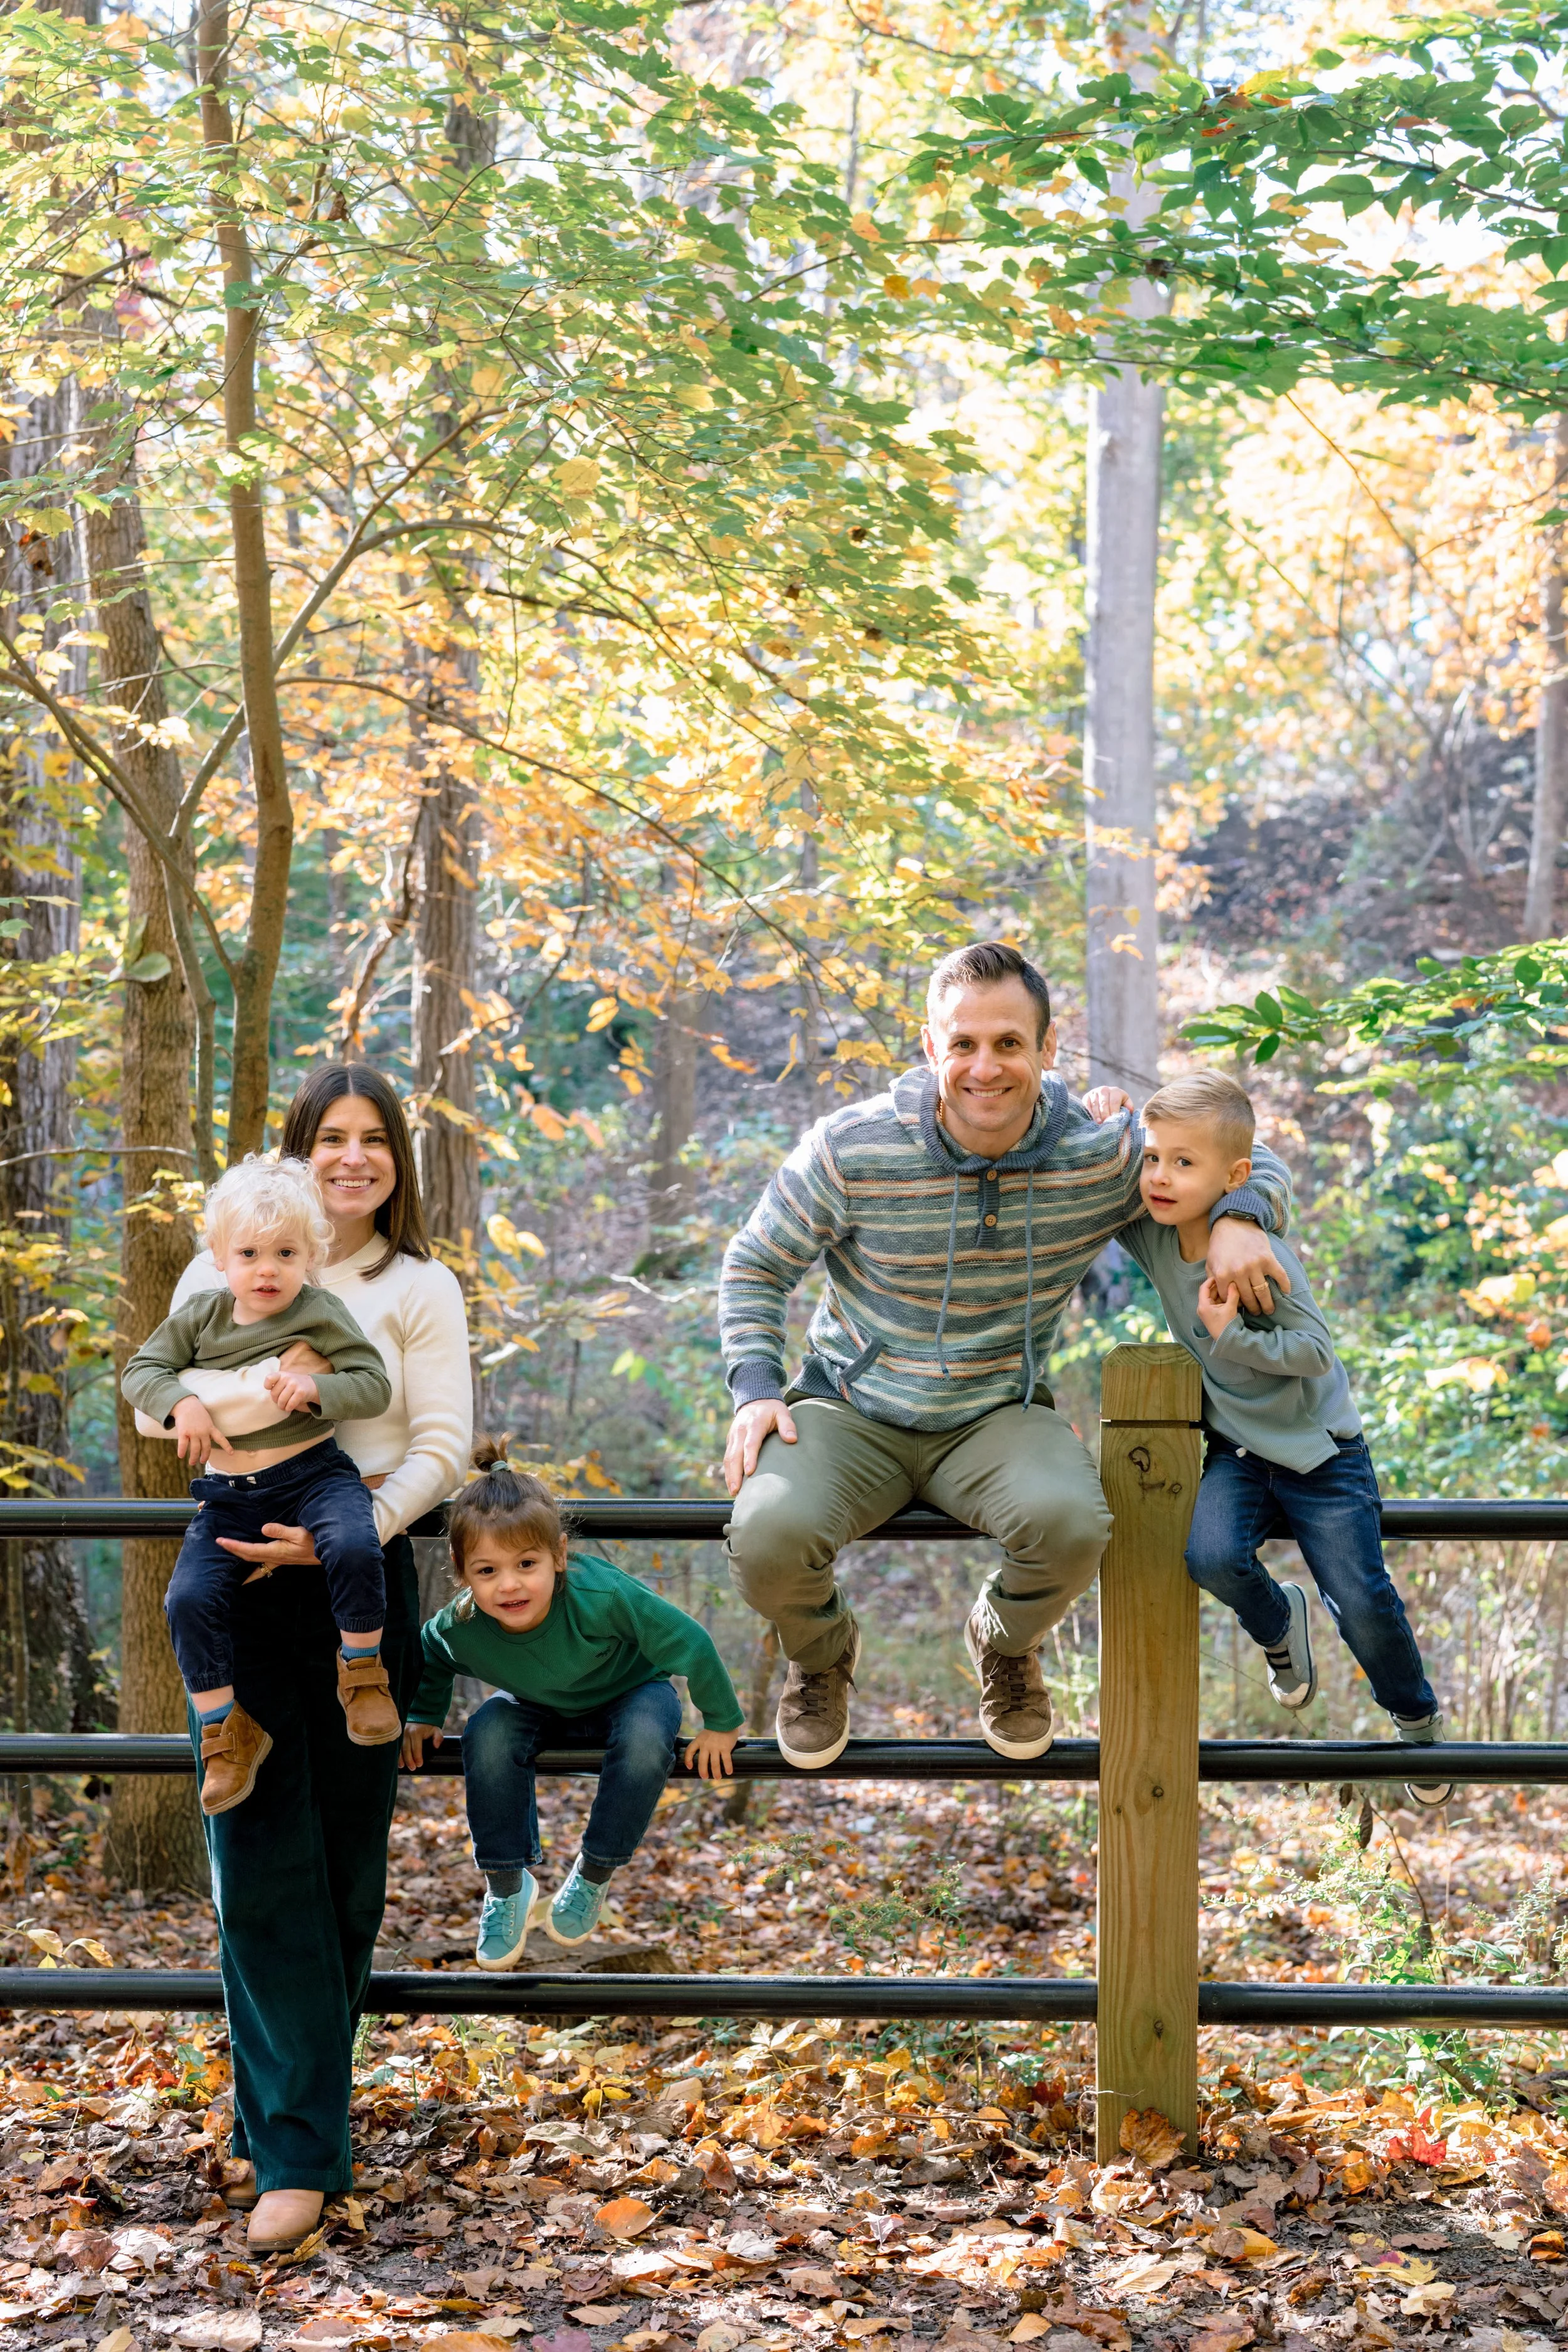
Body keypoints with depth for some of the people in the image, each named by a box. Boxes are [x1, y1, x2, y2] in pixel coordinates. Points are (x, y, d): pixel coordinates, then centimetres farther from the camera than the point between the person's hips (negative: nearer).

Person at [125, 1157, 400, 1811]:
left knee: (353, 1548, -33)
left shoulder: (320, 1314, -1)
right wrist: (182, 1404, -12)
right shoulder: (202, 1315, 9)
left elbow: (375, 1386, -5)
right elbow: (142, 1368, 8)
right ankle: (225, 1731, 2)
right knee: (190, 1597, -15)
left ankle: (362, 1671, -8)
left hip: (313, 1470, -3)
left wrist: (313, 1388, -23)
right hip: (228, 1492, 3)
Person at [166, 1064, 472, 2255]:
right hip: (238, 1575, 1)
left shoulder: (422, 1291, 7)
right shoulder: (225, 1267, 12)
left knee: (343, 1854, 3)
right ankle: (297, 2144, 1)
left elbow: (441, 1448, -1)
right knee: (262, 1851, -5)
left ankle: (290, 2123, 14)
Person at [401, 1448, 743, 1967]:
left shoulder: (601, 1596, -42)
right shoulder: (462, 1628, -30)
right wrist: (422, 1718, -2)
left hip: (629, 1694, -2)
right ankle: (506, 1886, -6)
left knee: (644, 1744, -34)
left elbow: (689, 1643, -28)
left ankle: (593, 1876, -9)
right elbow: (429, 1654, -1)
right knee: (487, 1739, -27)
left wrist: (721, 1724, -18)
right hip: (540, 1705, 2)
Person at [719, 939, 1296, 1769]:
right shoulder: (852, 1149, -14)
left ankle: (1005, 1642, 9)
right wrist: (755, 1388, -13)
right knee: (769, 1538, -30)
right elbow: (755, 1265, 1)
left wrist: (1238, 1219, -18)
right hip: (850, 1413, 0)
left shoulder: (1100, 1161, -11)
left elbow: (1252, 1164, 5)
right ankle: (822, 1655, 12)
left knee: (1069, 1523, -32)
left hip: (1001, 1415, 1)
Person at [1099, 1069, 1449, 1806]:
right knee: (1210, 1556, -24)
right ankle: (1278, 1624, 11)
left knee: (1362, 1602, -8)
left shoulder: (1258, 1252, -23)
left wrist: (1232, 1337, -33)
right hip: (1236, 1448, 4)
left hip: (1319, 1451, -4)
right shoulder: (1152, 1237, -7)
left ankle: (1417, 1718, 22)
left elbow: (1315, 1352, -20)